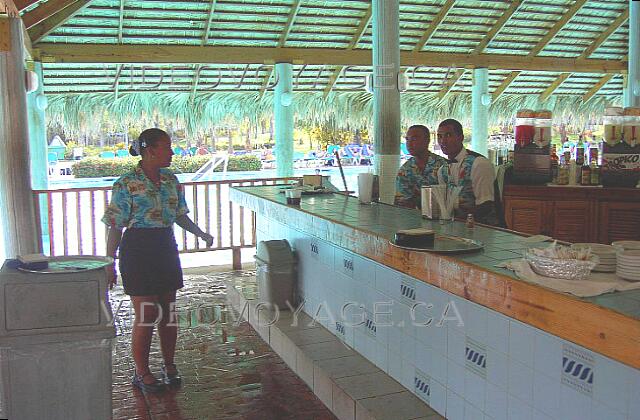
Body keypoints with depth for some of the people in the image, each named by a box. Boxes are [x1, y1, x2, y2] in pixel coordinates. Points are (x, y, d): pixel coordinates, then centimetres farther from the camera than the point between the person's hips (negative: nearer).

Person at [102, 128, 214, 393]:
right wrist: (110, 264, -10)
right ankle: (141, 373, 17)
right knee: (146, 315, -1)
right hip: (138, 249, -6)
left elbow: (180, 215, 15)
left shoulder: (171, 180, 7)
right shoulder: (127, 184, -11)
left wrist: (201, 234, 1)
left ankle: (169, 366, 28)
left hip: (166, 247, 6)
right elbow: (115, 226, -9)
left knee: (168, 312, 12)